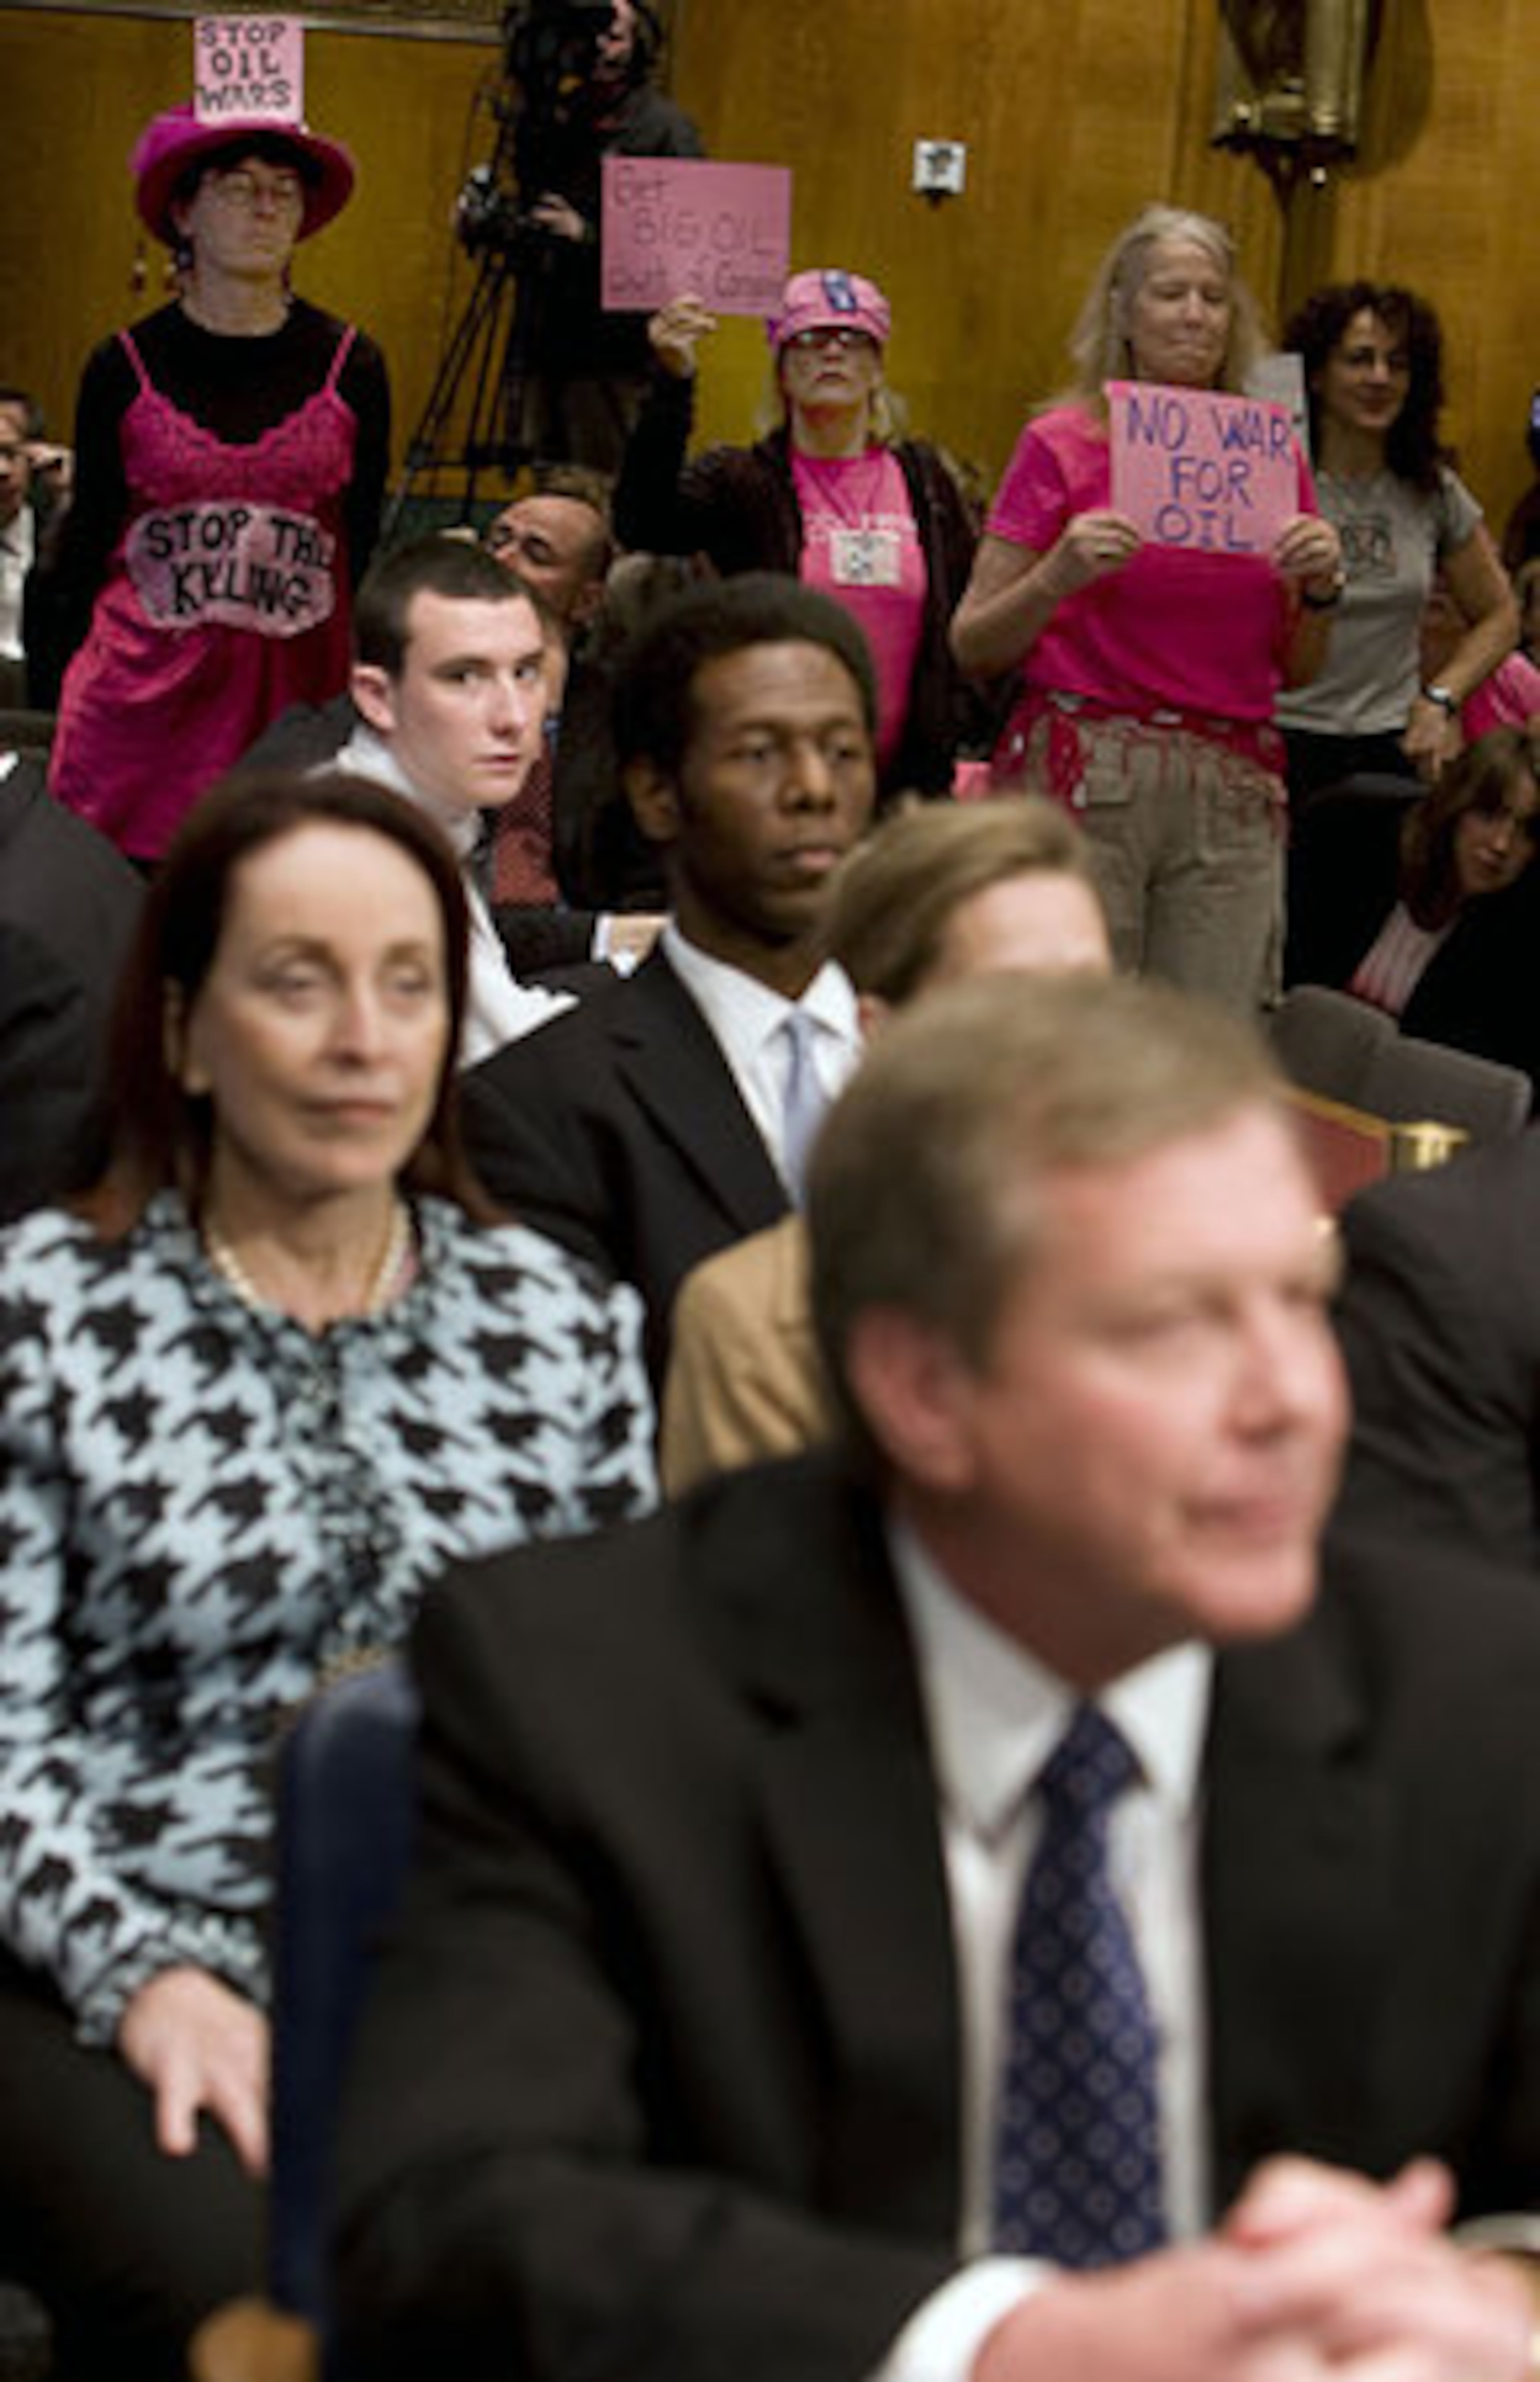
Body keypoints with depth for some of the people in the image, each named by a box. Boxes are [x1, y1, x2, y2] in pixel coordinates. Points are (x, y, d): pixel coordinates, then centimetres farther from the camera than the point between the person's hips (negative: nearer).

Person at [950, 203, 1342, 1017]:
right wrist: (1058, 575, -15)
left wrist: (1320, 588, -2)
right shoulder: (1062, 445, 2)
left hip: (1234, 790, 3)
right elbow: (971, 647, 1)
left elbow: (1300, 669, 17)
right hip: (1087, 778, -3)